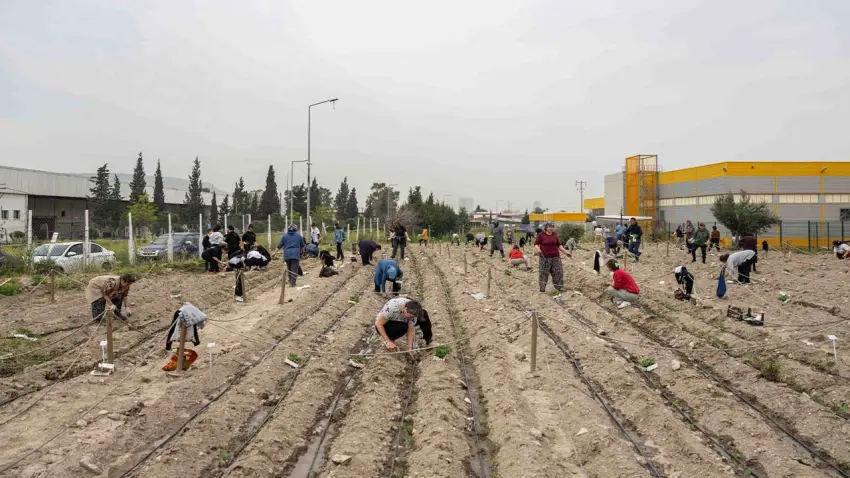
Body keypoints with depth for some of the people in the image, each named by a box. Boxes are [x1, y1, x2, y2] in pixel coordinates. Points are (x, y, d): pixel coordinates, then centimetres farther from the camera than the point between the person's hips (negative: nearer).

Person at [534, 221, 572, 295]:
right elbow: (536, 244, -2)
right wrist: (538, 249, -22)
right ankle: (542, 288, 10)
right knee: (544, 273, 0)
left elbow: (559, 245, 17)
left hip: (555, 257, 4)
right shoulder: (541, 235, -2)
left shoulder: (555, 235, 10)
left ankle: (559, 287, 13)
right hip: (545, 258, -4)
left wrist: (565, 252, 12)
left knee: (558, 272, 3)